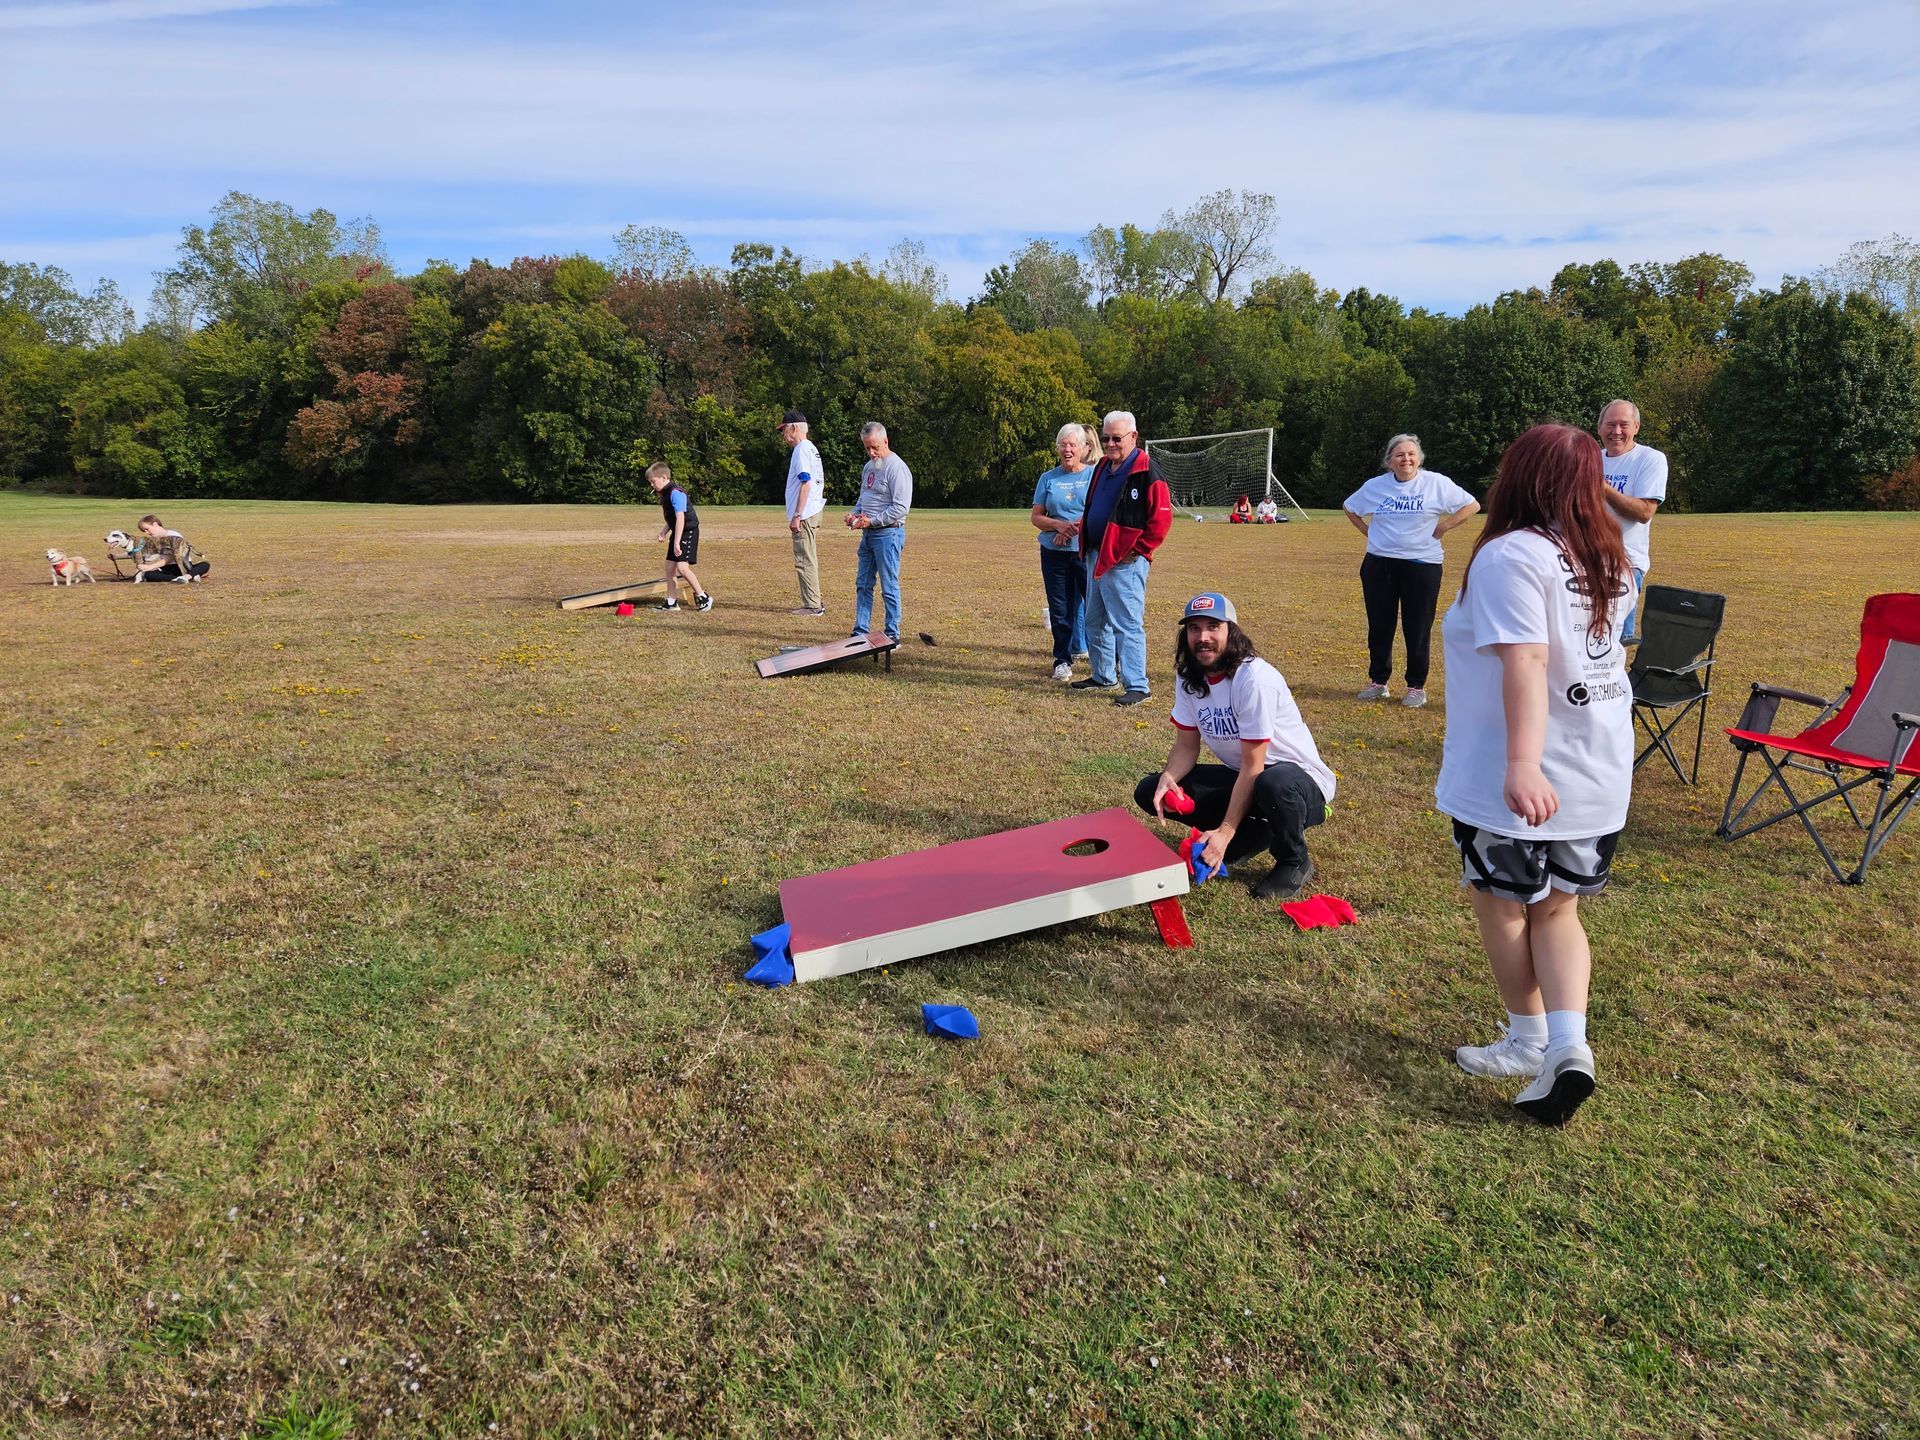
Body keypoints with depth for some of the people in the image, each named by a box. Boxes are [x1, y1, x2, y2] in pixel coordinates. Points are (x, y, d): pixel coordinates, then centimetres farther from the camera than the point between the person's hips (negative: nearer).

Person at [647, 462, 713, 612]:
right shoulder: (664, 494, 11)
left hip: (688, 532, -10)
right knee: (670, 566, 8)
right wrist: (663, 532, 4)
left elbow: (680, 518, -26)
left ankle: (703, 597, -7)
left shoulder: (676, 493, -20)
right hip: (677, 532, 10)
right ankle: (671, 602, 15)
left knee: (682, 566, -18)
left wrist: (677, 543, -28)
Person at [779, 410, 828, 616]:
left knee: (804, 560, -7)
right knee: (808, 559, 15)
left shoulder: (801, 450, -13)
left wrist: (797, 515, -21)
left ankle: (812, 605, -4)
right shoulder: (812, 448, 17)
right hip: (813, 511, 10)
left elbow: (806, 484, -20)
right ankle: (814, 603, 19)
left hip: (804, 514, -10)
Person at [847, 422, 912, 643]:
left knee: (889, 588, -3)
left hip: (888, 534, -9)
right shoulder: (869, 466, 15)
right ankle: (860, 632, 19)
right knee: (863, 585, 11)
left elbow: (901, 507, -19)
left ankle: (893, 636, 5)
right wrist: (855, 513, 7)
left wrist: (872, 521, -20)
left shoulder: (896, 468, -13)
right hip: (868, 534, 9)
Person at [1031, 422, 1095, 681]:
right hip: (1054, 553, 3)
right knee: (1059, 610, 7)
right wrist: (1059, 525, -11)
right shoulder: (1048, 479, 11)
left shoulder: (1096, 475, 3)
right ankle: (1062, 659, 19)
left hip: (1088, 551, -3)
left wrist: (1075, 528, -15)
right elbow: (1037, 517, 9)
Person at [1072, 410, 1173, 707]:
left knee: (1127, 625, -8)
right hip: (1096, 557, 9)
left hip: (1124, 562, -9)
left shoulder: (1146, 472, -13)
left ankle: (1137, 686, -2)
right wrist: (1083, 526, 13)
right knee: (1095, 623, 17)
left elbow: (1161, 518, -16)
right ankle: (1102, 676, 31)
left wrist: (1138, 551, -14)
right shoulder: (1102, 466, 13)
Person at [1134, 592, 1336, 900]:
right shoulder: (1188, 678, -4)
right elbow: (1186, 746, 2)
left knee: (1273, 783, -43)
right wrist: (1167, 779, -21)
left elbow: (1254, 767, -25)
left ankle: (1295, 863, -9)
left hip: (1301, 778, -7)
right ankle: (1257, 831, 8)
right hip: (1241, 777, 7)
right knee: (1148, 792, -6)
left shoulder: (1254, 678, -26)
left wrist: (1225, 832, -27)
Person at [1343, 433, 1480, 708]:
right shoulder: (1374, 486, 3)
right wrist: (1368, 531, 8)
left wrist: (1442, 527, -6)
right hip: (1379, 565, 3)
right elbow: (1349, 507, 20)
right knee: (1379, 627, 9)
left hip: (1421, 564, -3)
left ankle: (1416, 687, 12)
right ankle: (1378, 682, 22)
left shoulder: (1436, 483, -4)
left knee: (1418, 630, 1)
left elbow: (1472, 505, 1)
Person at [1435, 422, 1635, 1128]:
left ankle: (1528, 1041, 25)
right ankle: (1568, 1042, 3)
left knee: (1504, 907, 12)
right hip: (1597, 772, 7)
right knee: (1557, 909, 17)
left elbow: (1526, 661, -29)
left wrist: (1522, 764, -36)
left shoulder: (1513, 554, -17)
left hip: (1520, 778, -7)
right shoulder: (1608, 559, 8)